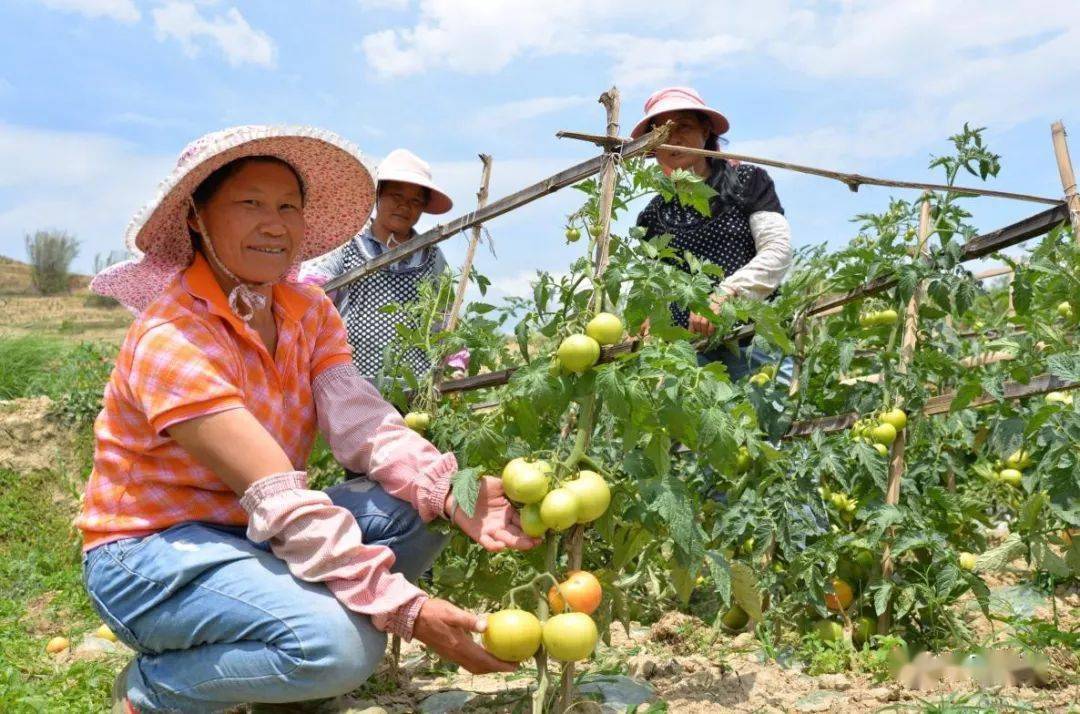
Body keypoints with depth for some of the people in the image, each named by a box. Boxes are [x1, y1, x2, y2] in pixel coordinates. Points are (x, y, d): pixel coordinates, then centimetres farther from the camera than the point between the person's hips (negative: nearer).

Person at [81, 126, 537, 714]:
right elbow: (280, 499, -31)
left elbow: (364, 424, -15)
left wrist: (451, 496, -34)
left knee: (414, 508, -16)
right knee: (340, 642, -29)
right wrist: (405, 609, -36)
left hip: (252, 534, 7)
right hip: (152, 552, -7)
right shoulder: (172, 339, -23)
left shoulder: (309, 311, 0)